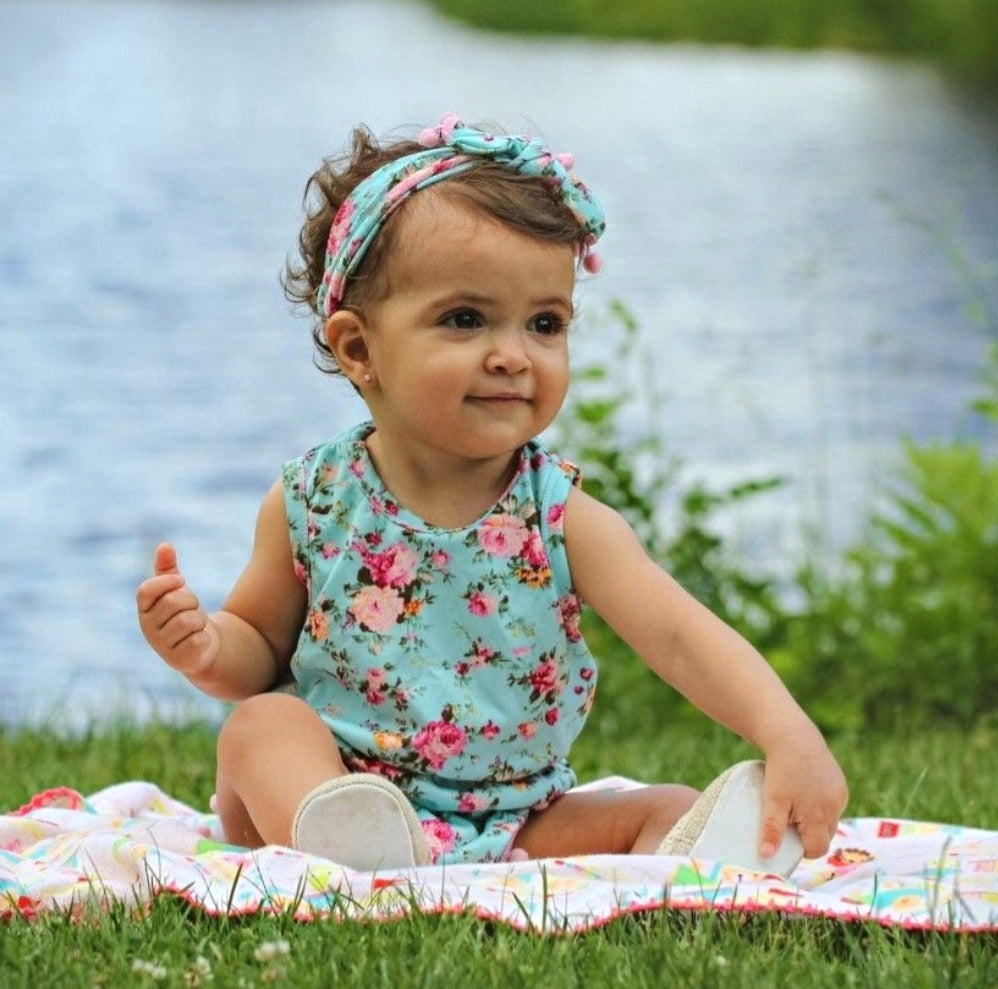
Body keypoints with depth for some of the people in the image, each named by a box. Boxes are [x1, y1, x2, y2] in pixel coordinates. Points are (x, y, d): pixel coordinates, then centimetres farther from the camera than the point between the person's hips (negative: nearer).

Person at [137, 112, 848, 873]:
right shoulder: (312, 503, -2)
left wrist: (788, 736, -31)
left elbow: (680, 639, -15)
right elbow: (262, 649, 12)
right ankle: (342, 843, -51)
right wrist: (206, 648, -13)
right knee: (261, 726, -24)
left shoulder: (561, 520, -4)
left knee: (670, 809, -14)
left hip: (518, 825, 1)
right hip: (339, 796, -1)